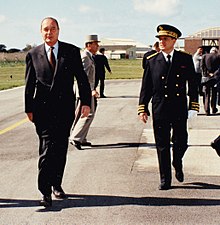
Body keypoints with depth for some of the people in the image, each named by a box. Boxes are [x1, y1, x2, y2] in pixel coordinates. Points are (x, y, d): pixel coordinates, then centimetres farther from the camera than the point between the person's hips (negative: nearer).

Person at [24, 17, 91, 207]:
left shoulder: (71, 52, 3)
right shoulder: (33, 55, 4)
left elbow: (82, 78, 3)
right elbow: (29, 85, 6)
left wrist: (86, 102, -5)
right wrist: (29, 109, 3)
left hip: (65, 108, 2)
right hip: (43, 109, -1)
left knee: (61, 149, 10)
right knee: (47, 148, -8)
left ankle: (56, 184, 26)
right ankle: (45, 192, -7)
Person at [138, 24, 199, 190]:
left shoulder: (185, 59, 3)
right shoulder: (152, 61, 1)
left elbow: (192, 84, 7)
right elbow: (146, 87, 3)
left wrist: (194, 106, 2)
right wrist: (143, 108, 0)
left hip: (180, 110, 1)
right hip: (160, 111, 0)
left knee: (181, 142, 7)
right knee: (162, 146, 4)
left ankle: (177, 164, 39)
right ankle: (165, 179, 16)